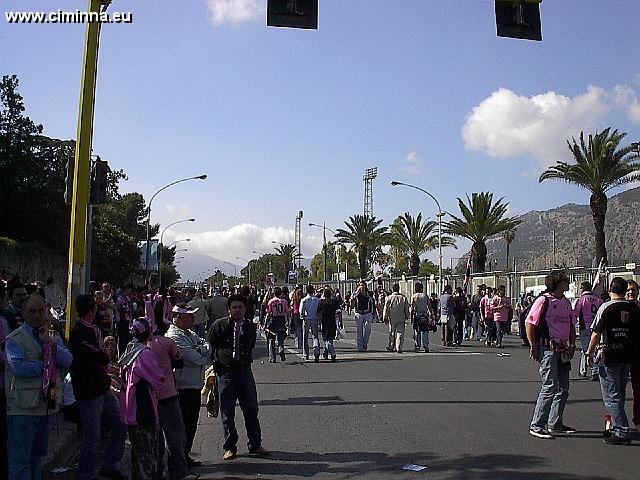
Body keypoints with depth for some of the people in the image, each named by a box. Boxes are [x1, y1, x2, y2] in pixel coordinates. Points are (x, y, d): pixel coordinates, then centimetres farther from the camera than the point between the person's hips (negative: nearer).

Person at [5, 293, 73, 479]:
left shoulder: (54, 336, 10)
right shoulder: (14, 338, -6)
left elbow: (68, 361, -4)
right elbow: (18, 367, -21)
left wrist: (50, 343, -15)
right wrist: (46, 365, -12)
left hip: (48, 406, 6)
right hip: (23, 408, -5)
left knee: (37, 456, 20)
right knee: (20, 459, 1)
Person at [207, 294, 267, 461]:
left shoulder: (250, 326, 6)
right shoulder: (219, 325, -6)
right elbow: (208, 347, 3)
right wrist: (217, 364, 2)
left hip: (245, 372, 3)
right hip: (225, 373, -3)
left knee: (251, 409, 7)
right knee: (227, 412, 4)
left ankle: (255, 444, 20)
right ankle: (230, 447, 17)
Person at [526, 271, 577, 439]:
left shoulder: (566, 302, 14)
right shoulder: (543, 300, -9)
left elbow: (572, 325, 23)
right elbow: (530, 323, -11)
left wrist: (572, 345, 12)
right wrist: (533, 347, -13)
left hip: (563, 350, 8)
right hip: (547, 348, -8)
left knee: (563, 388, 12)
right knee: (550, 387, -11)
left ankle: (555, 424, 25)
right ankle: (536, 425, -5)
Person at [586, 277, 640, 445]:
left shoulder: (606, 307, -12)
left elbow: (596, 333, -11)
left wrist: (589, 353, 0)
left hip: (609, 355, -6)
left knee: (611, 396, -1)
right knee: (620, 393, 18)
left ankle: (623, 433, -4)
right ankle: (616, 427, 26)